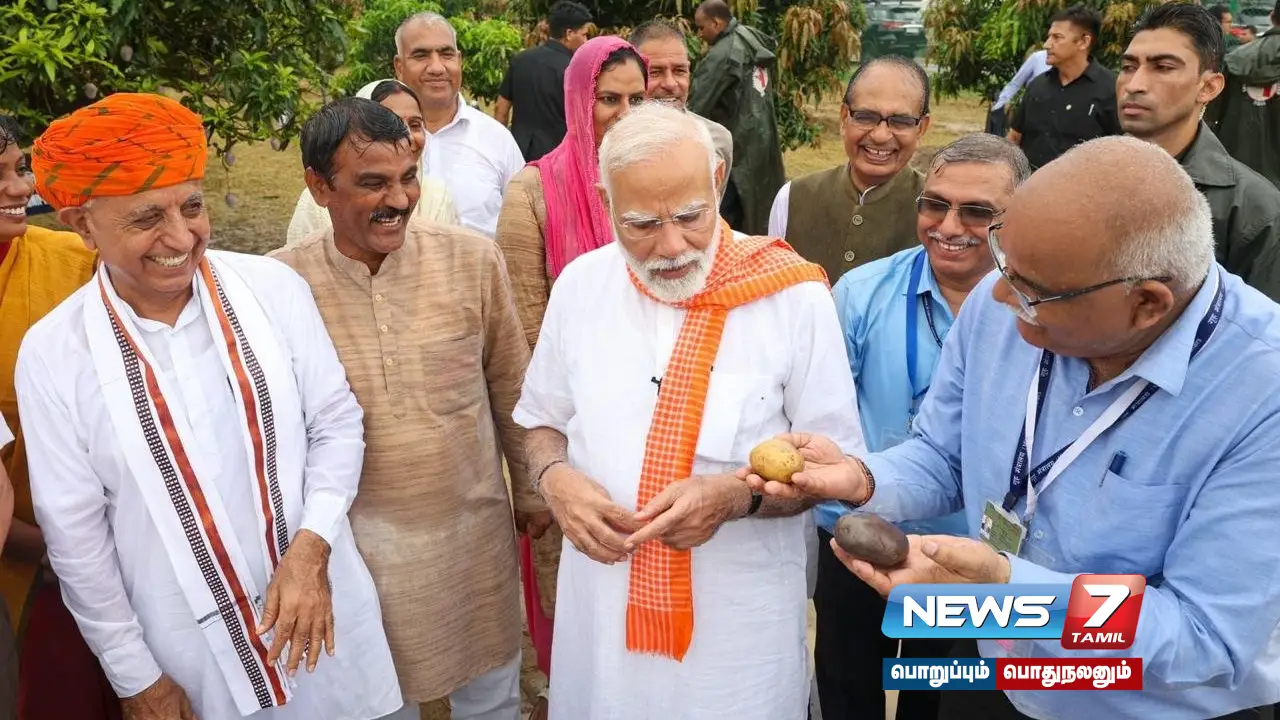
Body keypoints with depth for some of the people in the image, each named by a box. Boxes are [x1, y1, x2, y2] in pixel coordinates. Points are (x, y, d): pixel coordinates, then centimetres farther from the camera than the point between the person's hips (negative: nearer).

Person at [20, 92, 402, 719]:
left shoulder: (275, 288, -10)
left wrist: (310, 550, -15)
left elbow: (337, 422, -2)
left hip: (321, 614, 1)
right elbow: (75, 534, -5)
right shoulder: (50, 355, -11)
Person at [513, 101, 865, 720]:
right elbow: (542, 420, 10)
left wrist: (738, 495, -24)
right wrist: (555, 477, -12)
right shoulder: (580, 285, -3)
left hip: (742, 618, -3)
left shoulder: (793, 296, -14)